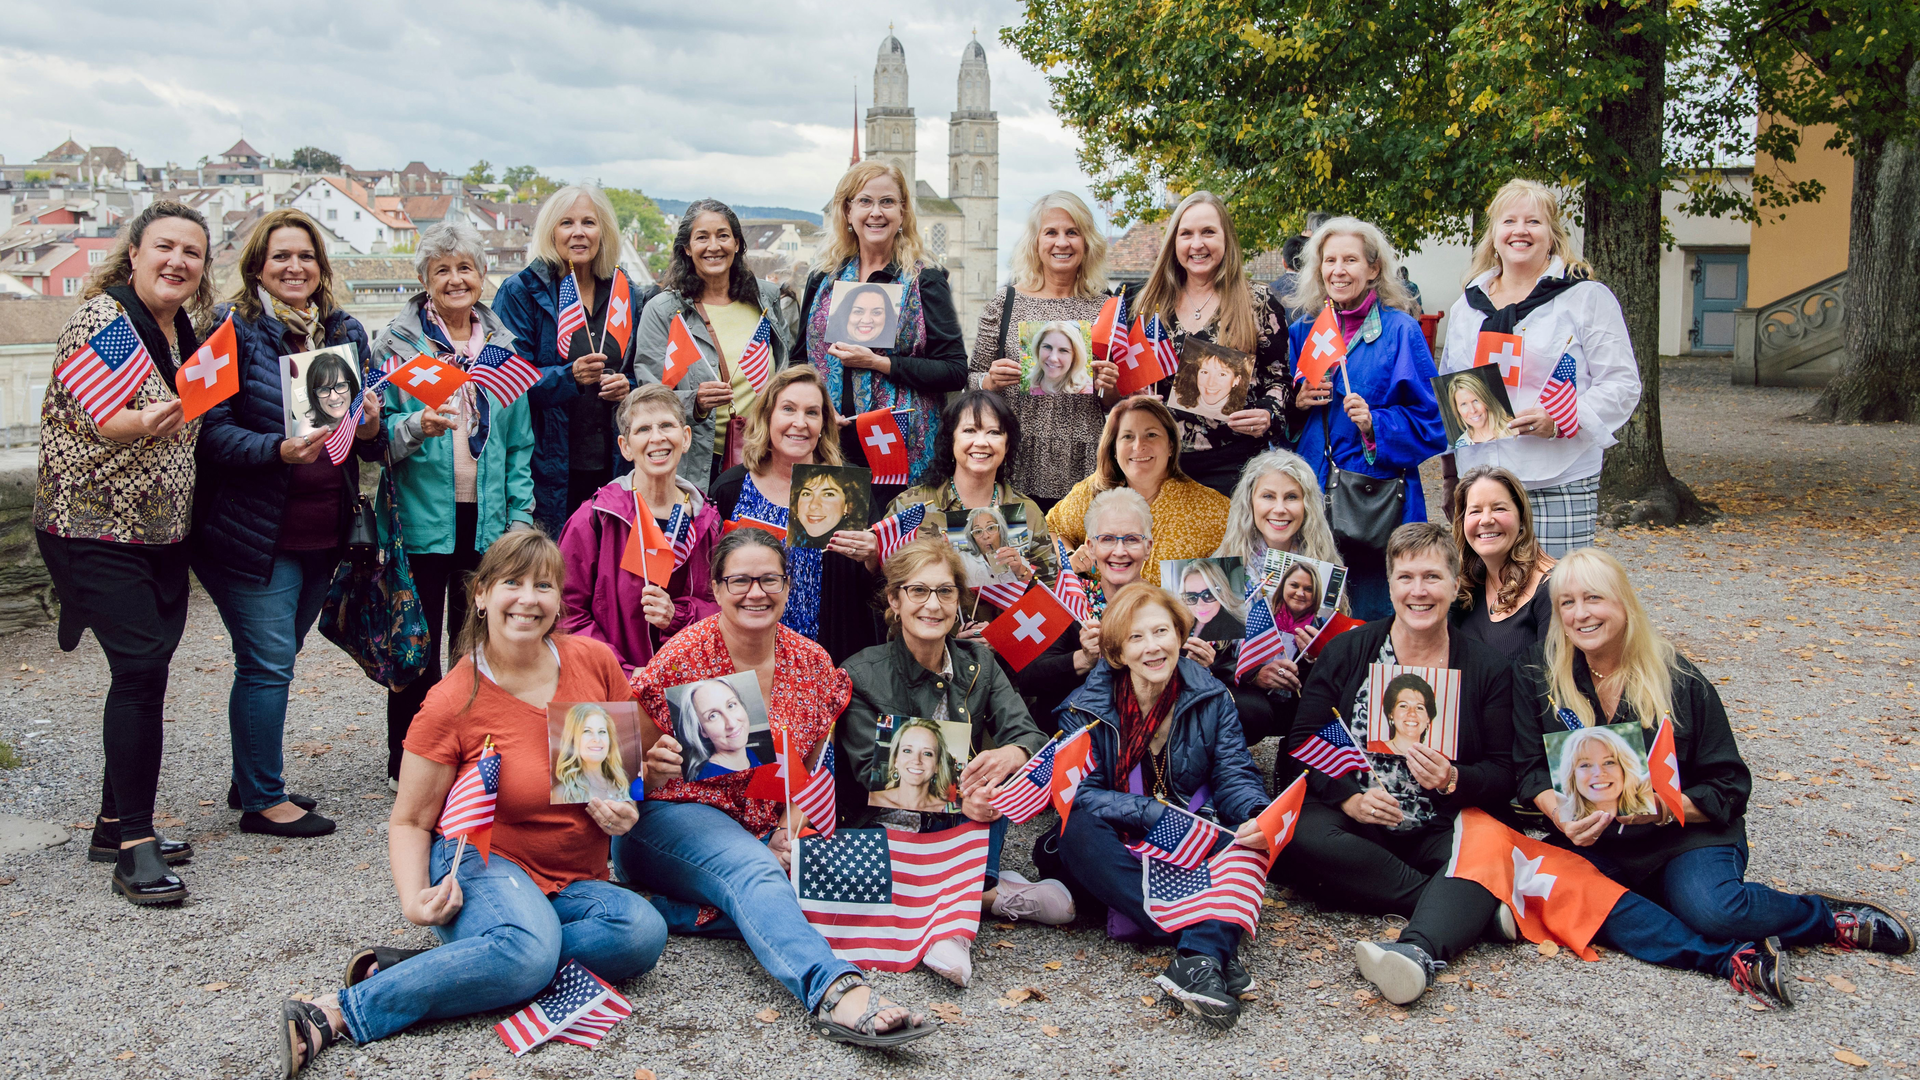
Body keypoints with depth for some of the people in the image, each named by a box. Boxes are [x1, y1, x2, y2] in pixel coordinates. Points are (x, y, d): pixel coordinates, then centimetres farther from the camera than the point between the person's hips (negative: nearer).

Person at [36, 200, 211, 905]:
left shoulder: (186, 329, 12)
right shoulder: (101, 318, -12)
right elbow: (88, 417, -22)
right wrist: (137, 423, -40)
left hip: (161, 528, 8)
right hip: (95, 524, -8)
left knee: (145, 671, 9)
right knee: (141, 668, -13)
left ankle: (115, 824, 21)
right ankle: (134, 845, -8)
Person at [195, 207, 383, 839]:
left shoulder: (346, 332, 10)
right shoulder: (234, 330, -8)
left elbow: (371, 440, 14)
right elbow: (213, 431, -14)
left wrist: (370, 429, -9)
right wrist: (278, 450, -29)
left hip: (323, 532, 6)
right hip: (254, 531, -6)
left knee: (273, 659, 17)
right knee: (268, 662, -3)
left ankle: (255, 778, 30)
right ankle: (262, 799, 10)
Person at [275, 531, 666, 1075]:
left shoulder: (595, 660, 0)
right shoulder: (452, 704, -9)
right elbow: (409, 821, 0)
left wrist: (624, 805, -6)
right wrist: (414, 899, -19)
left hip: (576, 884, 5)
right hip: (483, 866, -4)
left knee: (643, 931, -30)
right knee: (530, 950, -38)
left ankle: (442, 966, -23)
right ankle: (338, 1013, -26)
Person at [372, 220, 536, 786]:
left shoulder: (503, 345, 9)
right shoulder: (396, 342, -2)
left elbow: (520, 442, 11)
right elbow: (378, 430, -3)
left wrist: (520, 517, 5)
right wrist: (415, 427, -24)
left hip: (487, 517, 3)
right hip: (420, 517, -3)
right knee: (419, 647, 3)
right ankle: (407, 766, 15)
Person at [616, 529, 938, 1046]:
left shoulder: (812, 664, 2)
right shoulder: (683, 658, -9)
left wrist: (789, 835, -9)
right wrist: (655, 769, -28)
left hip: (764, 835, 5)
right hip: (673, 819, -5)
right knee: (753, 870, -36)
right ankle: (837, 990, -57)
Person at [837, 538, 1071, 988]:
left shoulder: (977, 664, 3)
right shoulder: (862, 675, -9)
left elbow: (1029, 734, -9)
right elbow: (872, 775, -17)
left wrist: (1009, 755, -36)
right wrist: (952, 800, -35)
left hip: (964, 826, 4)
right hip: (886, 828, -4)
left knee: (999, 766, -23)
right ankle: (988, 893, -22)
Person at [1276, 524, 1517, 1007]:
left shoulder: (1488, 668, 6)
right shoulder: (1345, 652, 6)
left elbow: (1504, 772, 4)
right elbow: (1302, 745, 1)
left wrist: (1453, 780, -18)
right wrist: (1348, 797, -17)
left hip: (1442, 831, 0)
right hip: (1354, 823, 1)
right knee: (1302, 838, -32)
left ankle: (1418, 950, -58)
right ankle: (1462, 906, -21)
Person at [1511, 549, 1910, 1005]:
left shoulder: (1679, 680, -4)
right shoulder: (1540, 676, 0)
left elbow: (1729, 788, -1)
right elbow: (1531, 770, 3)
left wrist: (1665, 807, -20)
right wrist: (1563, 817, -18)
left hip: (1686, 836, -2)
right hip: (1596, 847, 2)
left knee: (1710, 907, -33)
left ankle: (1826, 916, 0)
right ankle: (1732, 958, -31)